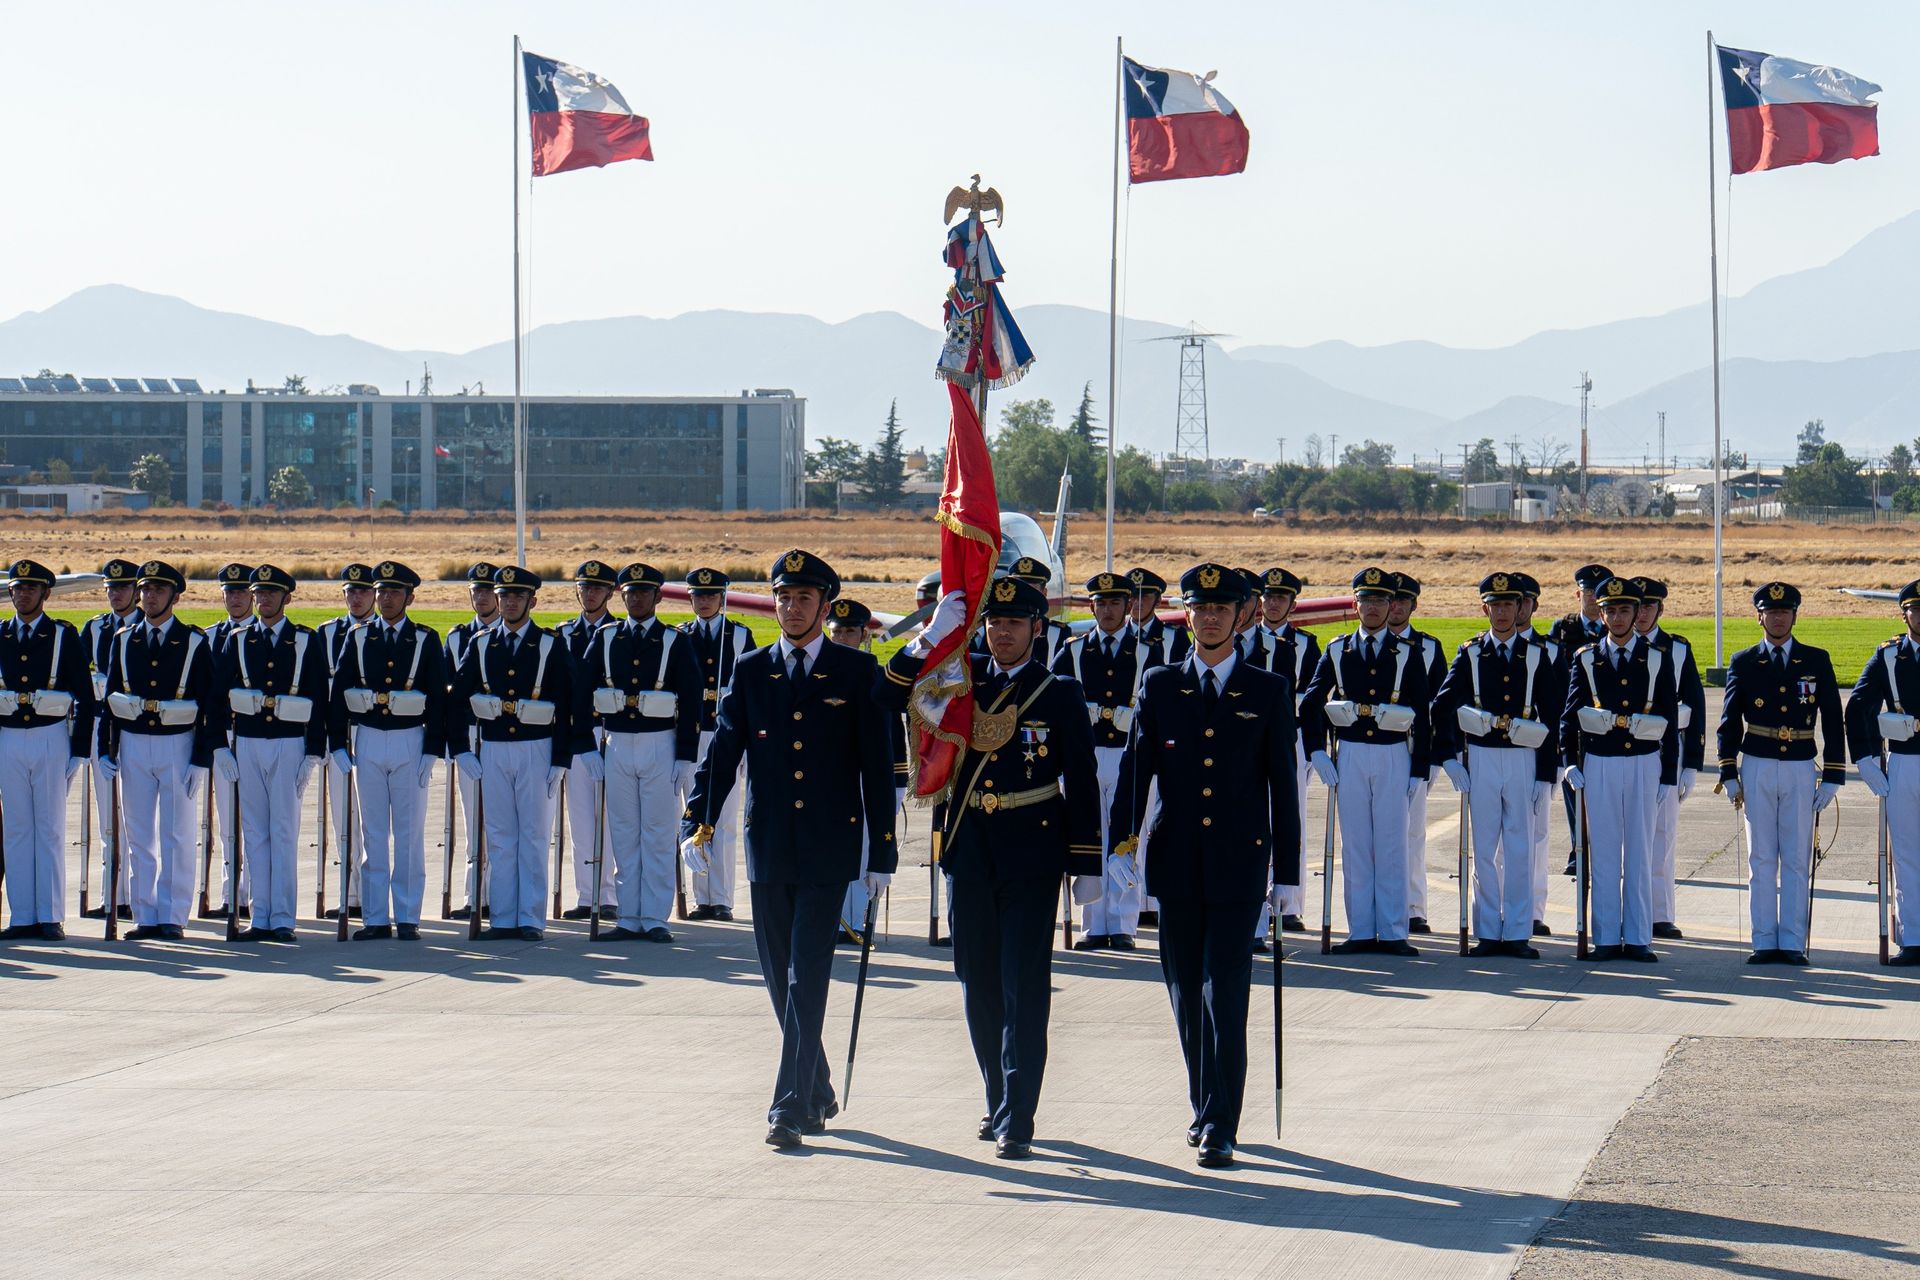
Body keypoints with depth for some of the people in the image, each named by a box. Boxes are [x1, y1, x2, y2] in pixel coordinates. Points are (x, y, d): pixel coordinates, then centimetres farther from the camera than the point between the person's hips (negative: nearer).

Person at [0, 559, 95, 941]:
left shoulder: (64, 637, 0)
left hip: (50, 738, -3)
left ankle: (51, 917, 2)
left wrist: (79, 751, -5)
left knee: (50, 830, 0)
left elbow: (85, 697, 0)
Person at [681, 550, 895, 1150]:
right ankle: (818, 1094, 26)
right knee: (781, 981, 10)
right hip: (768, 849, 3)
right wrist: (696, 824, -10)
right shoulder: (751, 672, 8)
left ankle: (791, 1108, -11)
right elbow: (722, 753, 4)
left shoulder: (857, 672, 1)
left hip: (828, 851, -3)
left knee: (807, 979, -10)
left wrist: (882, 852, -2)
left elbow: (877, 766, 1)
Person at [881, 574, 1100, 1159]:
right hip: (970, 853, 4)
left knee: (1024, 986, -7)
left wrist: (1086, 865, -2)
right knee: (979, 985, 10)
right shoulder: (960, 680, 8)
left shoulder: (1061, 694, 0)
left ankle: (1016, 1119, -8)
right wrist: (931, 637, -16)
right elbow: (890, 694, -4)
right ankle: (998, 1100, 24)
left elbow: (1081, 782, 1)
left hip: (1032, 857, -4)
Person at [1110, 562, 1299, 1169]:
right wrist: (1120, 843, -9)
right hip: (1176, 864, 3)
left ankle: (1220, 1127, -8)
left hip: (1238, 866, -3)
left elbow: (1283, 785, 5)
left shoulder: (1269, 692, 4)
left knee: (1226, 994, -9)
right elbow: (1135, 770, 3)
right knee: (1185, 993, 9)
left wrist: (1286, 873, 2)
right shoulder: (1159, 687, 9)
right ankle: (1204, 1108, 25)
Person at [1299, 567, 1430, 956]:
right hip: (1350, 753, 1)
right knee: (1356, 844, 3)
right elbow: (1311, 703, 10)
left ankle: (1393, 933, 2)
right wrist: (1316, 751, 0)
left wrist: (1419, 769, 0)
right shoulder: (1337, 650, 7)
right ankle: (1361, 931, 6)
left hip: (1393, 753, -1)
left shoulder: (1407, 654, 4)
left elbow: (1422, 716, 4)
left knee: (1392, 845, -1)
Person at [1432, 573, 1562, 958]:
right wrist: (1449, 758, -5)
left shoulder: (1537, 656, 4)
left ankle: (1518, 933, 4)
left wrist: (1546, 774, -1)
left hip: (1523, 758, 0)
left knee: (1520, 851, 0)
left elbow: (1551, 717, 4)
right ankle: (1488, 933, 7)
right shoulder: (1470, 654, 6)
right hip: (1480, 758, 0)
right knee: (1485, 850, 2)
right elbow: (1442, 707, 4)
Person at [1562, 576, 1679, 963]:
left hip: (1643, 763, 0)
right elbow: (1570, 714, 6)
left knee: (1640, 854, 2)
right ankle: (1606, 938, 6)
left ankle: (1638, 939, 6)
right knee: (1603, 854, 1)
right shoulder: (1585, 660, 6)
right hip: (1598, 764, 0)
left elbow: (1670, 723, 5)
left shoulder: (1657, 660, 4)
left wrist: (1668, 776, 1)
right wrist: (1570, 763, -5)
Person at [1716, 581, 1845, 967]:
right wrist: (1729, 775, 1)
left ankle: (1793, 944, 4)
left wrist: (1832, 777, -2)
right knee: (1761, 859, 2)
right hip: (1757, 769, 0)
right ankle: (1765, 942, 6)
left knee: (1797, 860, 1)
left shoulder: (1817, 661, 4)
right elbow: (1729, 722, 8)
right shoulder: (1743, 663, 5)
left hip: (1801, 770, 0)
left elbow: (1833, 721, 4)